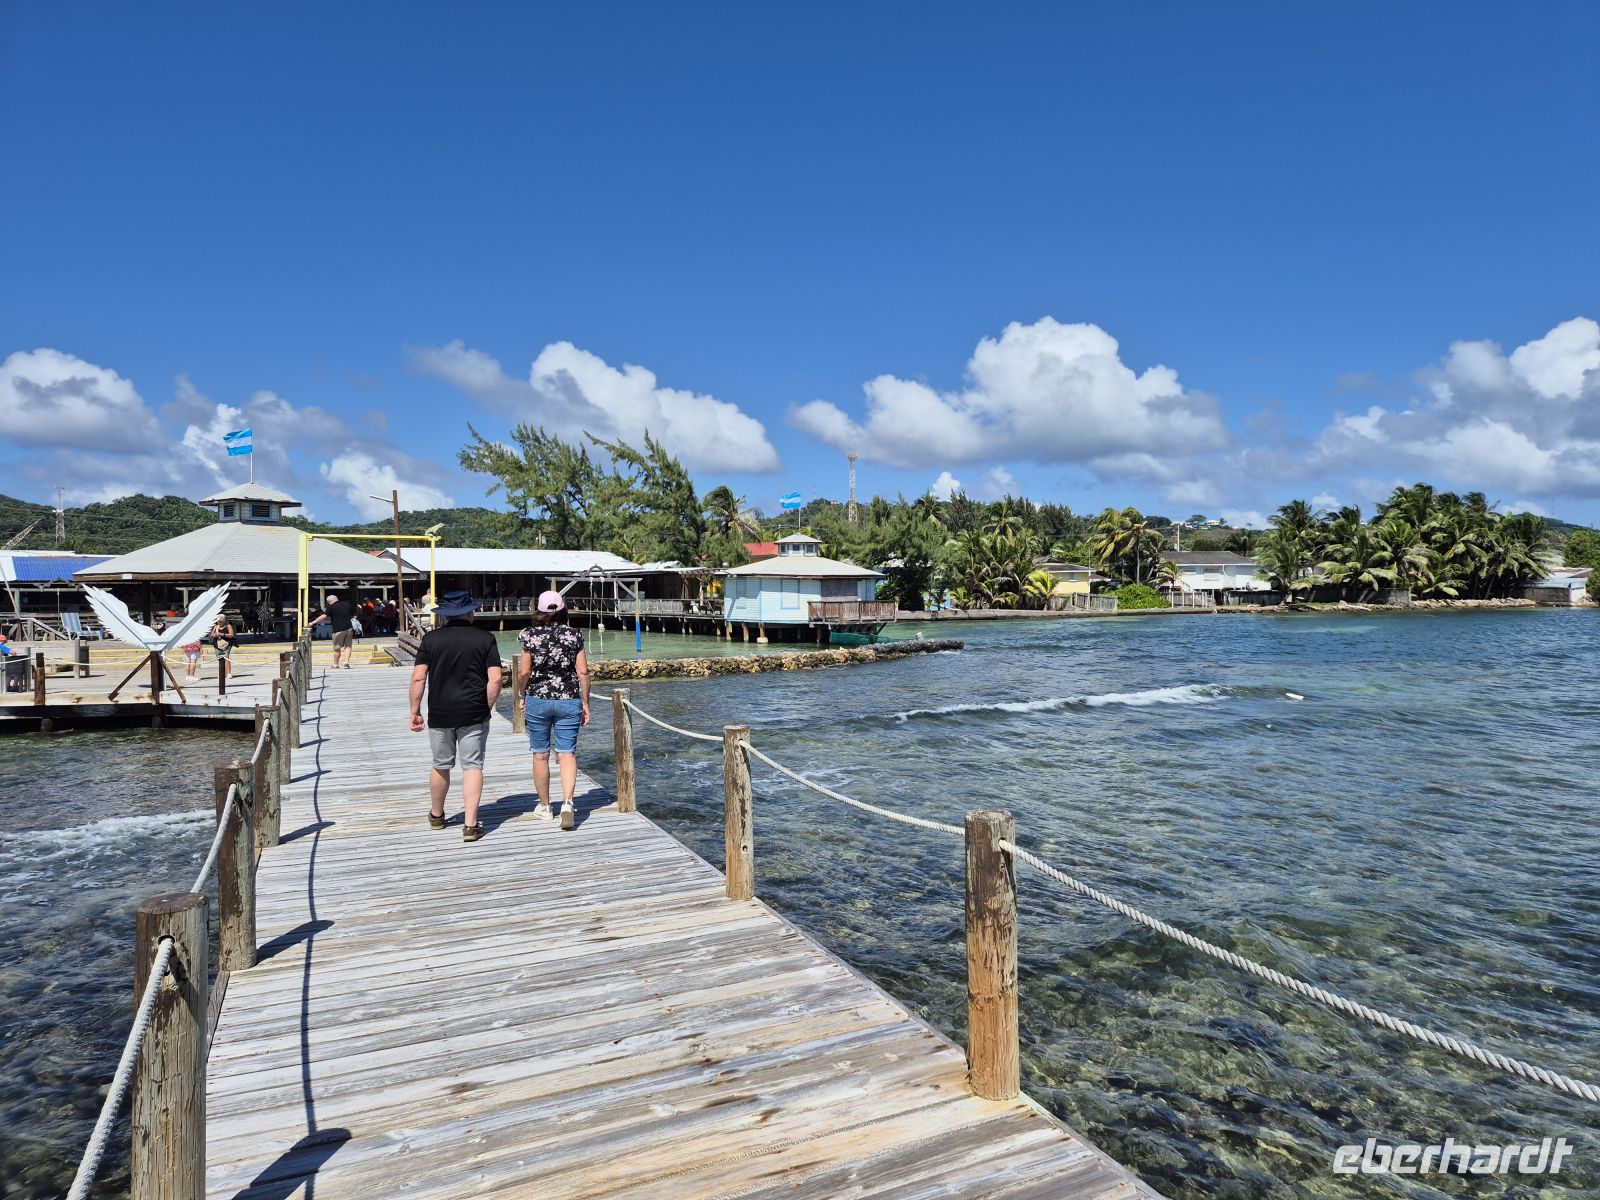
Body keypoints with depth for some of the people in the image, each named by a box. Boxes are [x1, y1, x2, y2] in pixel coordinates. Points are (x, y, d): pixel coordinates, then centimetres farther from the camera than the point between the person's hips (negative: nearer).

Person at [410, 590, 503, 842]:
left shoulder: (431, 638, 0)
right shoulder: (485, 638, -2)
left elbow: (418, 678, -5)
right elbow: (495, 680, -8)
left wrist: (415, 711, 3)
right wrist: (487, 708, 4)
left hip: (439, 714, 2)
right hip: (474, 714, -2)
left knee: (441, 766, 17)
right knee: (472, 766, 3)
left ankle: (437, 815, 36)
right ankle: (471, 825, -2)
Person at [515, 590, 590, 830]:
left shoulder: (530, 635, -4)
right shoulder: (574, 635, -1)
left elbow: (524, 672, -5)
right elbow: (583, 672, -2)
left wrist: (522, 696, 12)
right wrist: (585, 703, 5)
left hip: (537, 700, 0)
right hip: (569, 700, 0)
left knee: (540, 754, 12)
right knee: (567, 753, 3)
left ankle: (544, 806, 23)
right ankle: (567, 803, -15)